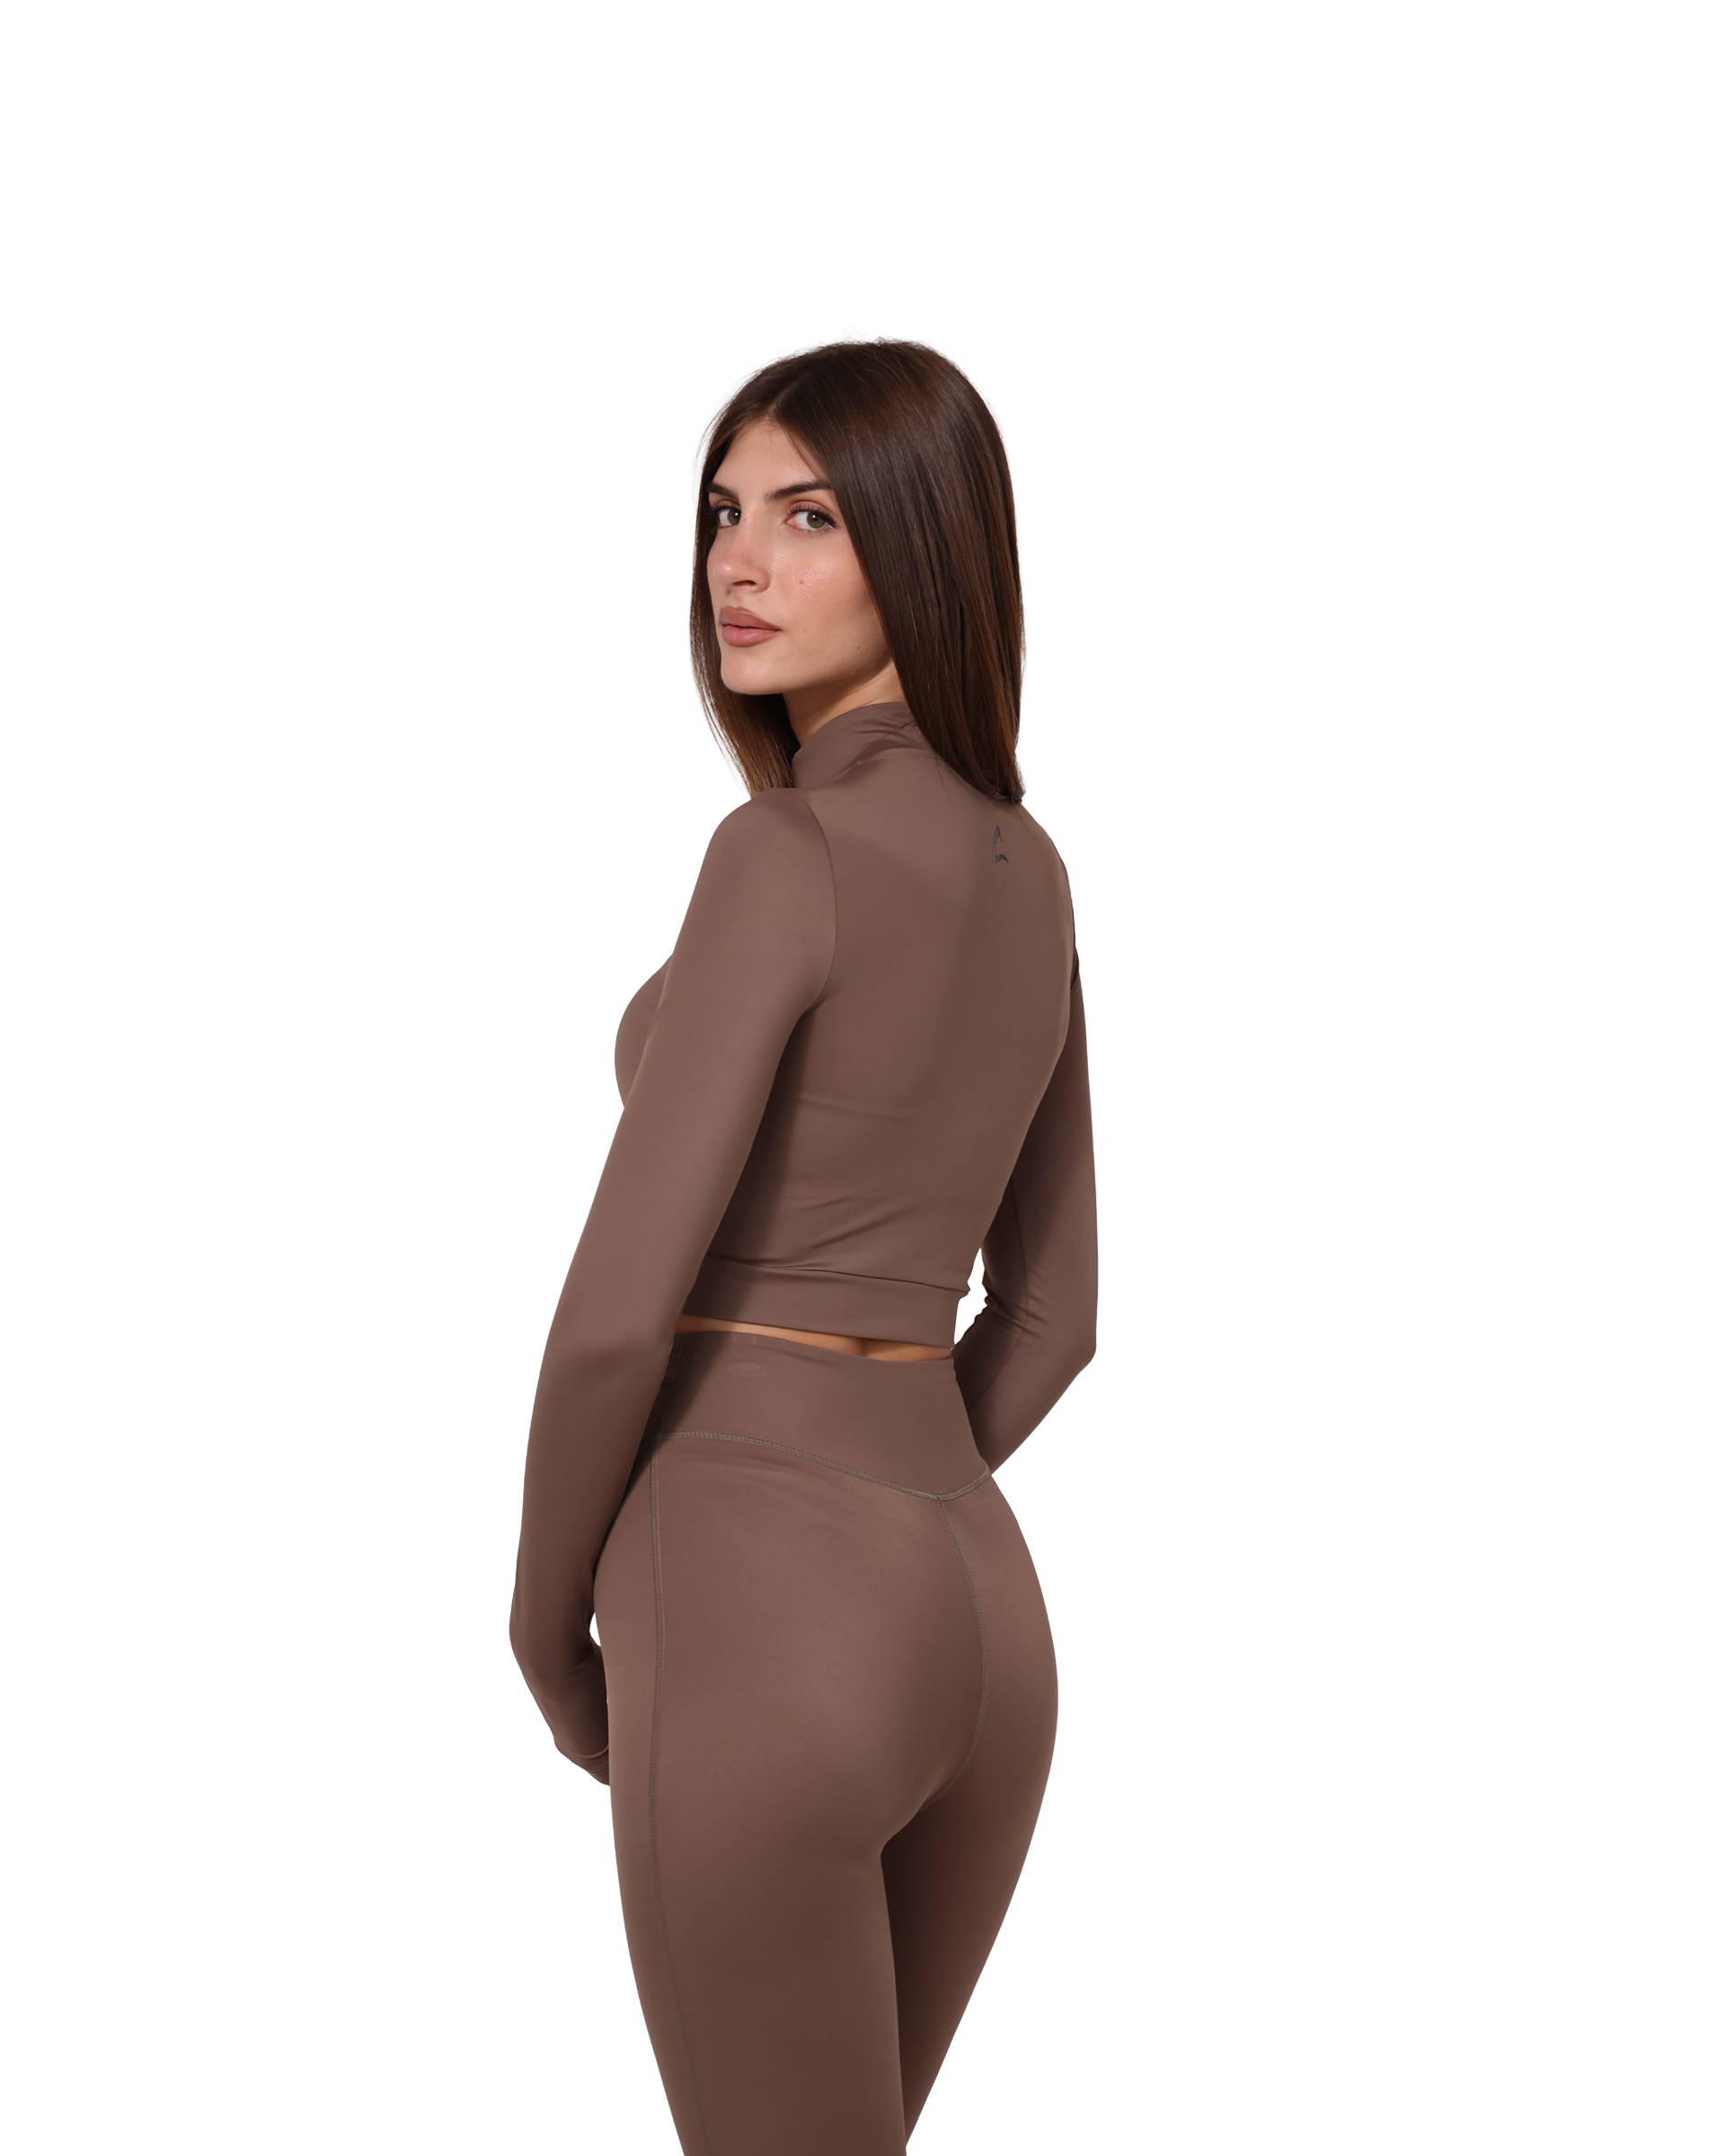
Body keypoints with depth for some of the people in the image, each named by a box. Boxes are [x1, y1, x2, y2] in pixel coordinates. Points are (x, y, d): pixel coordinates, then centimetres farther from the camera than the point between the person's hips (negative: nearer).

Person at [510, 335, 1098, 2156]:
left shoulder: (788, 855, -15)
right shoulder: (1026, 869, 9)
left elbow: (619, 1303, -17)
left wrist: (551, 1626, 0)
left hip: (762, 1624, -8)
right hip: (974, 1609, 8)